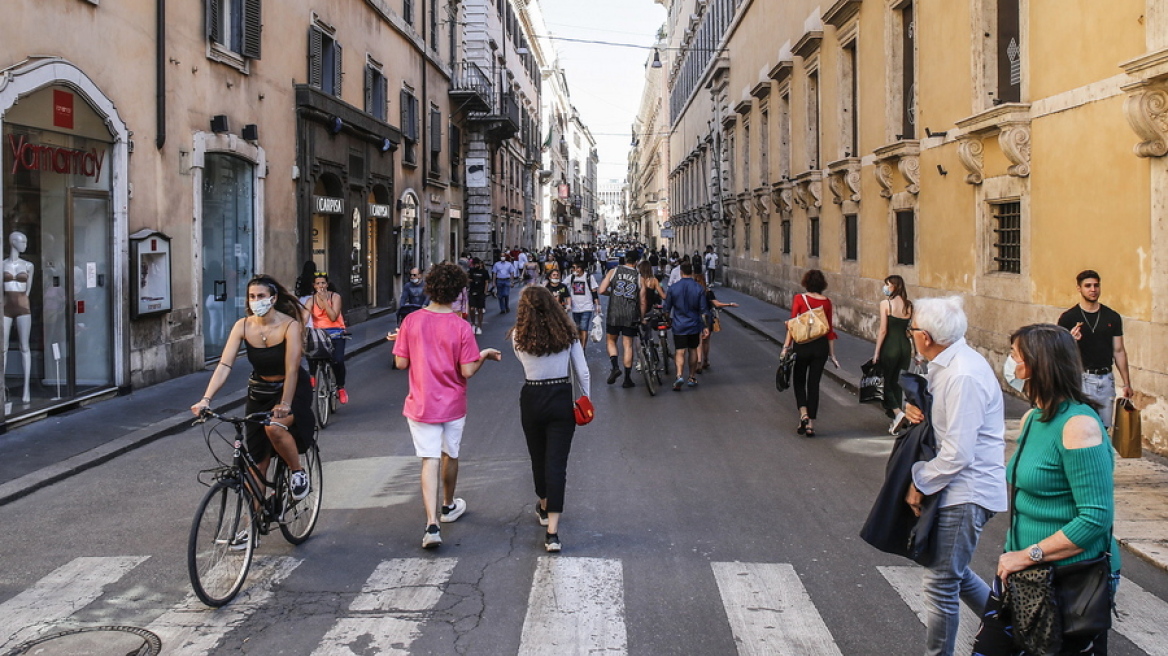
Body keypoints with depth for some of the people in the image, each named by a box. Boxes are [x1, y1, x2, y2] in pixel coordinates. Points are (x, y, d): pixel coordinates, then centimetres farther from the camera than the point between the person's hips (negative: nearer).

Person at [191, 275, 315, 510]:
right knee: (257, 460, 2)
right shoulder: (243, 326, -10)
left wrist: (284, 405, -37)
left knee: (274, 427, -33)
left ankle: (299, 473, -7)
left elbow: (292, 369, -27)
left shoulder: (289, 325, -20)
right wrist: (206, 399, -28)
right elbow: (224, 365, -17)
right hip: (259, 392, 4)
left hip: (292, 390, -4)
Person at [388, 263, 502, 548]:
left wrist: (399, 341, 14)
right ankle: (449, 506, 42)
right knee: (450, 455, 20)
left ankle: (432, 524, -14)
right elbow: (467, 371, -13)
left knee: (430, 461, -1)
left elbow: (401, 363, -4)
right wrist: (483, 355, 5)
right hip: (452, 405, 0)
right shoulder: (461, 327, -14)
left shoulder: (411, 321, -9)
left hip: (420, 405, 0)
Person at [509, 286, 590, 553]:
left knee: (538, 457, 21)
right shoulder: (568, 333, -5)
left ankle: (544, 507, 45)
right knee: (557, 462, -1)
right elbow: (582, 372, -2)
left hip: (531, 400, 0)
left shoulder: (519, 336, -8)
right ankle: (552, 531, -8)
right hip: (562, 399, 0)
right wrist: (586, 400, 10)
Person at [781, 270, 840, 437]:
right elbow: (830, 328, 4)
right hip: (821, 346, 2)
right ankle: (811, 425, 9)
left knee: (799, 381, 15)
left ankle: (803, 413, -6)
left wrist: (786, 346, -6)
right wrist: (832, 354, 10)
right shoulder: (826, 302, 1)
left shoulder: (799, 299, -7)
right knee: (814, 384, 9)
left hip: (802, 346, -2)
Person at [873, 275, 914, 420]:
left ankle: (897, 413, -11)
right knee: (896, 381, 17)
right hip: (905, 346, 5)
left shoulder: (885, 303, -11)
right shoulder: (909, 305, 3)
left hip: (890, 347, -5)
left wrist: (877, 352, -7)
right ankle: (895, 418, 21)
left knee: (885, 381, 6)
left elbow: (883, 330, -13)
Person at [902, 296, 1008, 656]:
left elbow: (957, 453, -25)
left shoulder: (963, 376, -24)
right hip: (961, 489, 10)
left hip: (966, 493, -10)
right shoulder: (949, 363, 7)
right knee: (954, 572, 23)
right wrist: (913, 408, -2)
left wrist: (919, 484, -13)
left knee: (941, 583, -1)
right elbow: (948, 419, 20)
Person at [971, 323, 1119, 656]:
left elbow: (1097, 517, -24)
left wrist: (1028, 555, -20)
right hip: (1023, 569, 8)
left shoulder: (1078, 425, -20)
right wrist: (1014, 553, 8)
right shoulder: (1032, 418, 8)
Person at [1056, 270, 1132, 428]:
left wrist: (1127, 382, 8)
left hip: (1106, 379, 4)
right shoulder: (1068, 318, -3)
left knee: (1104, 427, 7)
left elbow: (1119, 351, 11)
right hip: (1081, 379, -3)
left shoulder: (1112, 317, 7)